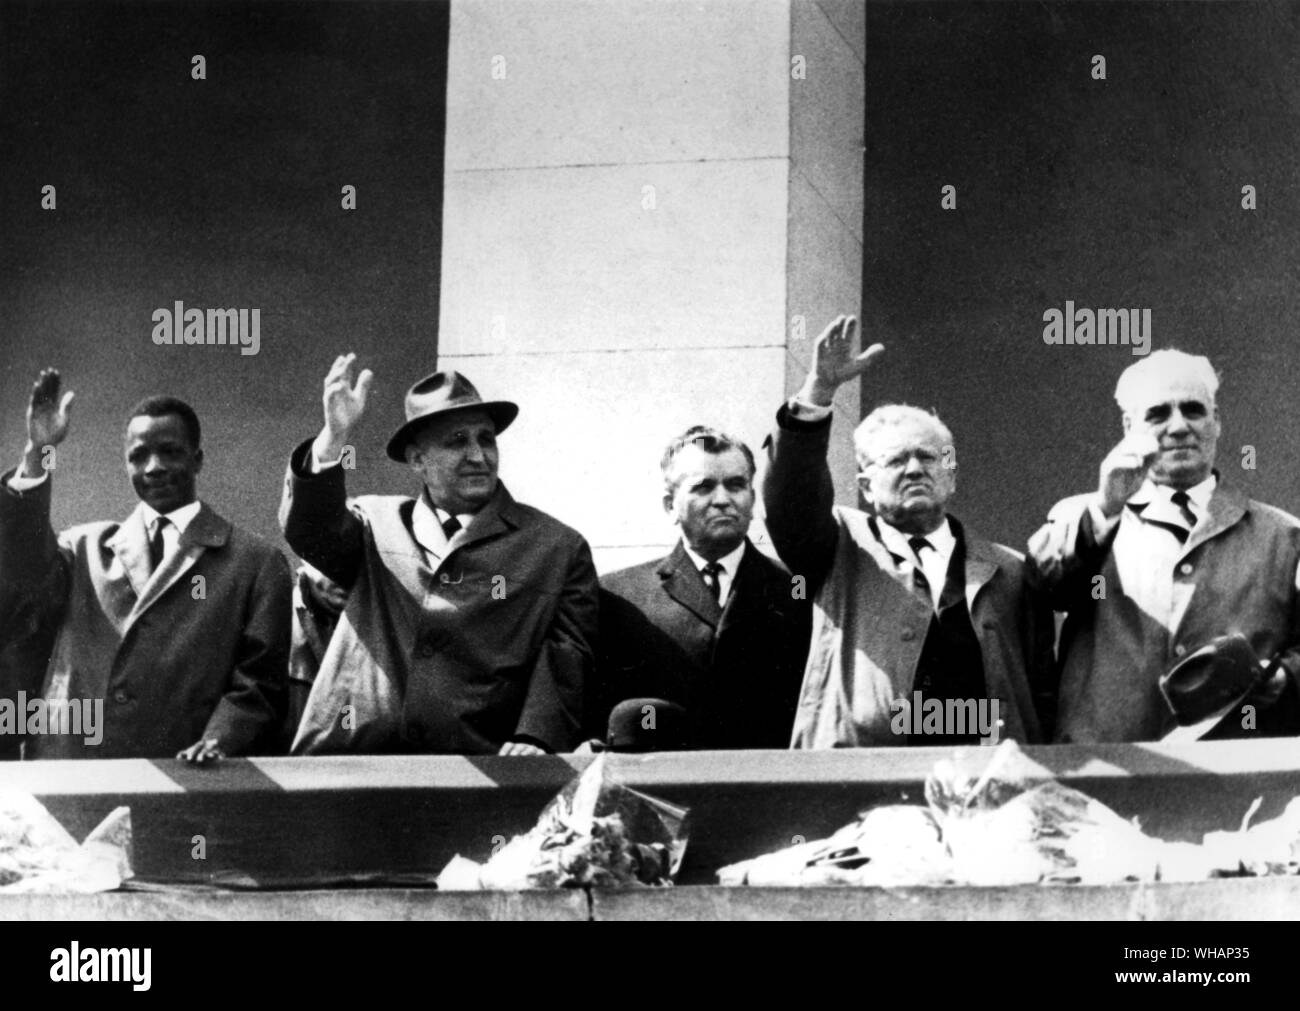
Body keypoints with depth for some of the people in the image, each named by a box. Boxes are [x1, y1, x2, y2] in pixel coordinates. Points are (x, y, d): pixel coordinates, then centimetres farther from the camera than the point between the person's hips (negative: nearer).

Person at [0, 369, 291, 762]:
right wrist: (37, 457, -4)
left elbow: (258, 684, 5)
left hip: (178, 780, -2)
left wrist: (219, 741, -14)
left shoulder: (257, 563, 9)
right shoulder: (86, 547, 19)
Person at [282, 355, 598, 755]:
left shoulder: (559, 549, 11)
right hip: (354, 764, 1)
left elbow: (567, 658, 5)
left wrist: (535, 740, -12)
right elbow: (310, 530, -1)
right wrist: (333, 438, -16)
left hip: (478, 768, -1)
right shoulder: (376, 523, 17)